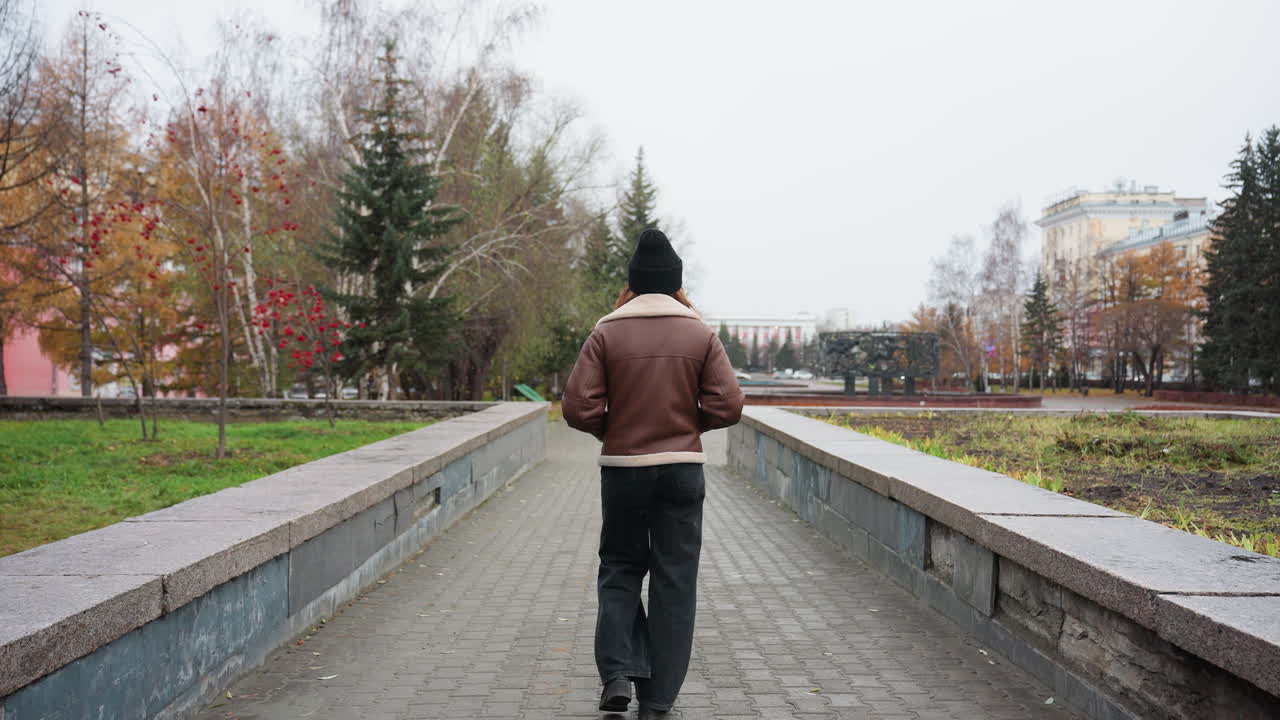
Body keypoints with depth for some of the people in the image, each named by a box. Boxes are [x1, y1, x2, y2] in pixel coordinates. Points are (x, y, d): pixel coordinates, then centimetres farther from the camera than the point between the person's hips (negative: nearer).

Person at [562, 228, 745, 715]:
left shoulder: (606, 333, -3)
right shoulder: (701, 335, 0)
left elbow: (577, 408, -9)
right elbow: (728, 407, -6)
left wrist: (609, 429, 10)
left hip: (622, 468, 0)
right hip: (683, 469, 1)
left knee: (619, 569, 17)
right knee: (674, 580, 9)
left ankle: (618, 672, 3)